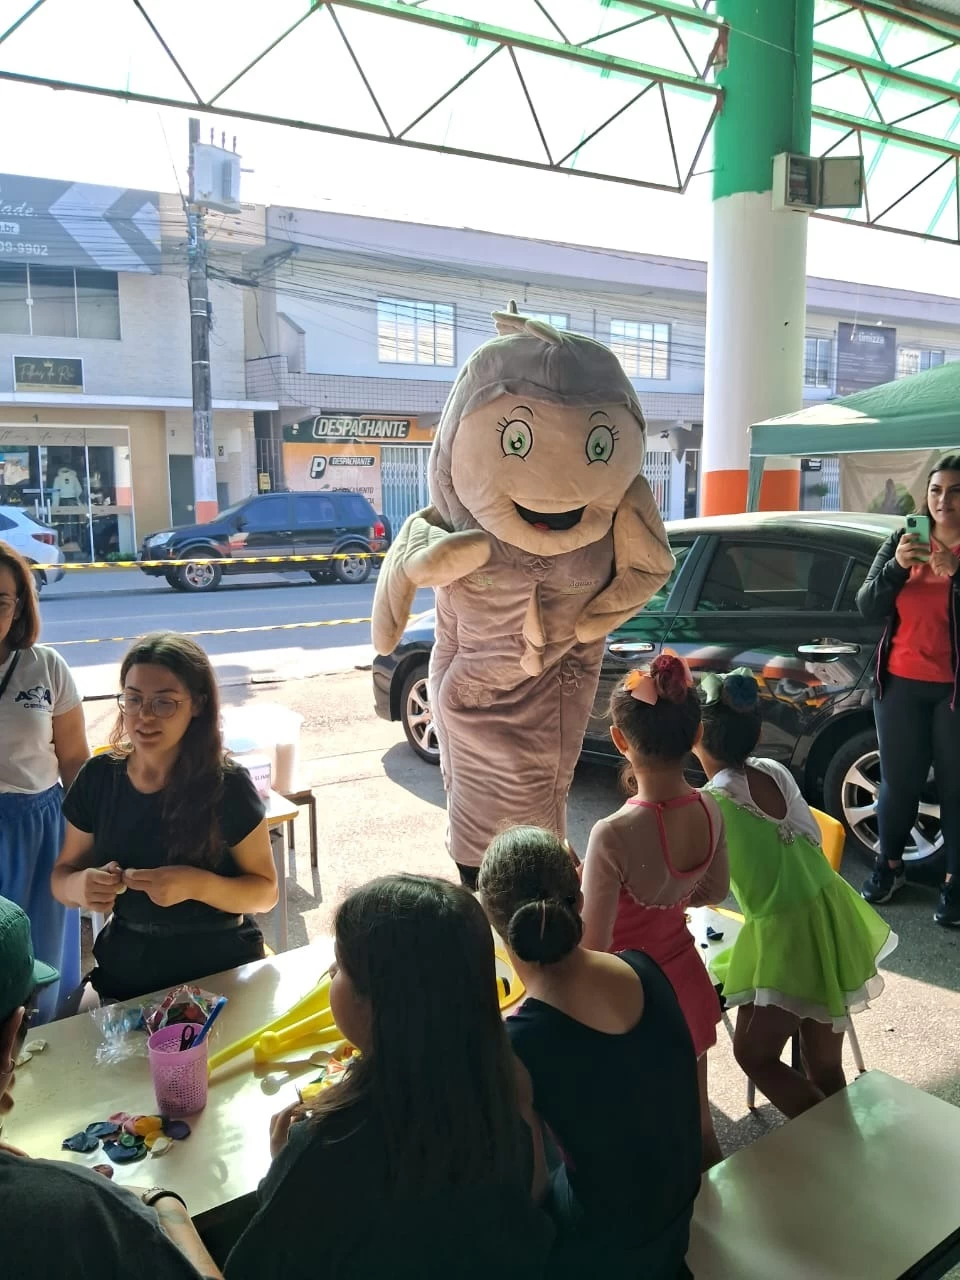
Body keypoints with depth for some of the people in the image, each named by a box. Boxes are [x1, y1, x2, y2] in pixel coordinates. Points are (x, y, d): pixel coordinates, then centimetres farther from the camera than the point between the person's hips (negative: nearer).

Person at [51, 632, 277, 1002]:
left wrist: (196, 885, -29)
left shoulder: (228, 786, -17)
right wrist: (79, 886, -20)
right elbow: (62, 874, 4)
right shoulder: (98, 777, -6)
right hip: (125, 972, 4)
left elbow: (265, 891, -11)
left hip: (220, 974, -3)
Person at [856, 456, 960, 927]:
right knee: (898, 781, 9)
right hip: (901, 684, 2)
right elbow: (867, 608, -2)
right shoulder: (902, 542, 4)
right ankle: (889, 864, 27)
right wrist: (897, 566, -19)